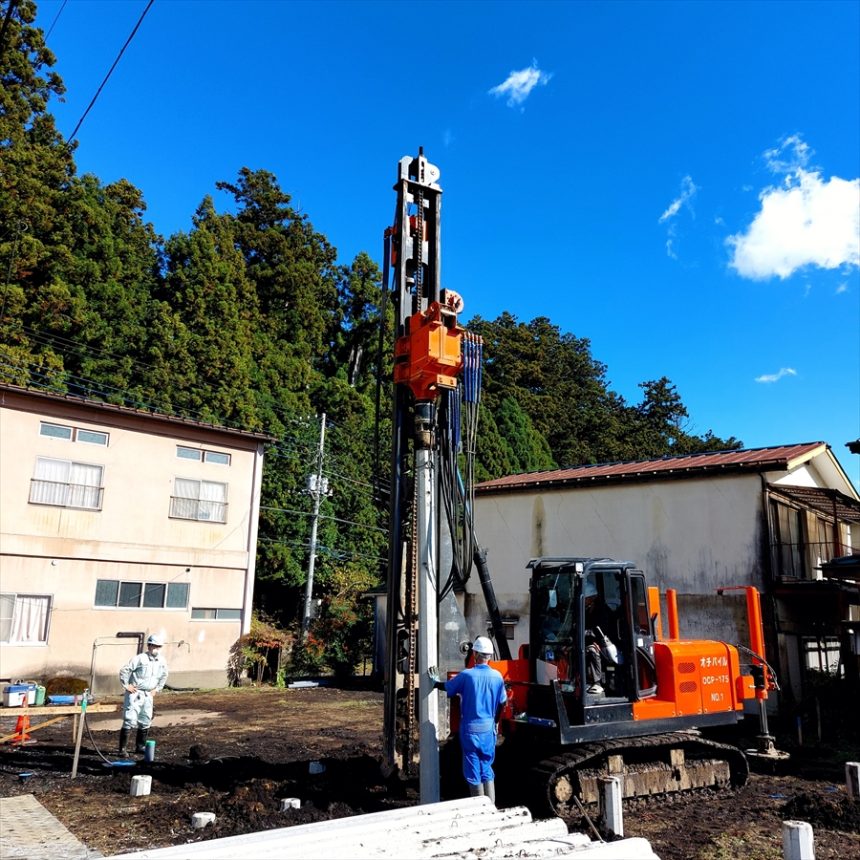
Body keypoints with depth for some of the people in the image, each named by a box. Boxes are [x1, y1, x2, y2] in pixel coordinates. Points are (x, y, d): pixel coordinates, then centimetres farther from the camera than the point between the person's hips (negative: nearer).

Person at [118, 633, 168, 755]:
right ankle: (122, 748, -3)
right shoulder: (140, 658, -17)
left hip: (148, 694, 7)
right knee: (130, 720, -10)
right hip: (135, 693, -7)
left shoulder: (161, 661, 3)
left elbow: (164, 676, 20)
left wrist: (157, 689, 15)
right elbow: (124, 670, -17)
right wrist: (126, 685, -13)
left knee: (146, 721, 12)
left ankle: (140, 746, 25)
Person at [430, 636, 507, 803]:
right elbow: (502, 703, 6)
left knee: (473, 772, 7)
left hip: (470, 728, -3)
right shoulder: (497, 676, -3)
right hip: (488, 728, 3)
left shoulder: (466, 675, -14)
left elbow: (446, 687, 1)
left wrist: (435, 682, 22)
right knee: (487, 770, 16)